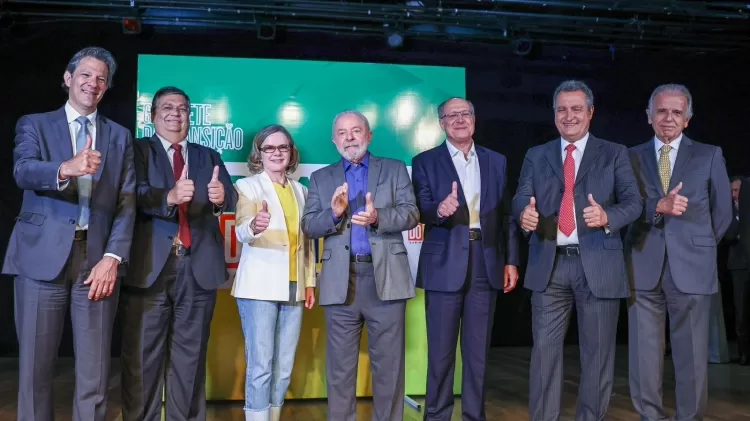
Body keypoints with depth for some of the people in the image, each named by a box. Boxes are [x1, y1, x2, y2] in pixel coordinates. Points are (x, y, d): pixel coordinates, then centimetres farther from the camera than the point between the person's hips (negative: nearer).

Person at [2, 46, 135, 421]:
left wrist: (112, 258, -9)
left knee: (94, 374, 3)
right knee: (35, 369, 5)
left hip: (97, 258, 1)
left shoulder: (119, 136, 14)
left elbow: (127, 203, 5)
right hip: (43, 257, -1)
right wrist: (67, 169, -34)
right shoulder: (35, 124, 9)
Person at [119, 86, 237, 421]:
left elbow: (231, 198, 2)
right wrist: (169, 196, -31)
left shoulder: (209, 157, 17)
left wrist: (221, 196, -22)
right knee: (143, 355, 3)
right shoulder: (139, 150, 7)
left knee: (190, 355, 10)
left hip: (199, 267, 3)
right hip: (150, 265, -3)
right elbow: (136, 194, -12)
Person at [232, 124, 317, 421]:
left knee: (284, 367, 9)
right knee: (260, 365, -7)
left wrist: (310, 282, 12)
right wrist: (254, 226, -37)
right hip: (260, 287, -5)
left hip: (293, 287, 5)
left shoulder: (301, 191, 16)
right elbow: (241, 231, -14)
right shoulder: (247, 185, 2)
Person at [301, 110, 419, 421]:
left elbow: (411, 215, -1)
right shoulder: (321, 178, 13)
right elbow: (308, 226, 5)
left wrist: (378, 217, -20)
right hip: (340, 281, 1)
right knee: (340, 366, 7)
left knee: (388, 364, 4)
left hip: (386, 278, -1)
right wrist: (334, 213, -15)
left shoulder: (395, 170, 10)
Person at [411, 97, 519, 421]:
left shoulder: (496, 161, 12)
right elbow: (421, 211, -9)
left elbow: (506, 214, 11)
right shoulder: (425, 162, 2)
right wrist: (440, 209, -31)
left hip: (485, 264, 3)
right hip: (445, 265, -2)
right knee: (441, 350, 4)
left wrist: (511, 260, 7)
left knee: (478, 350, 10)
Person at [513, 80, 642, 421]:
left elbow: (634, 202, -1)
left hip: (598, 265, -1)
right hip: (549, 265, 1)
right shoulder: (535, 157, 12)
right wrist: (524, 215, -23)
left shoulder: (614, 154, 7)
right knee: (545, 348, 4)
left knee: (597, 352, 6)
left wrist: (607, 216, -22)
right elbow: (520, 199, 1)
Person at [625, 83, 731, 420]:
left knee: (692, 355, 3)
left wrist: (698, 247, 13)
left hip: (691, 267, -1)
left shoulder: (709, 155, 8)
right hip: (643, 268, 1)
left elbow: (722, 212, 12)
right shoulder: (631, 157, 9)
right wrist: (660, 206, -17)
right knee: (644, 354, 5)